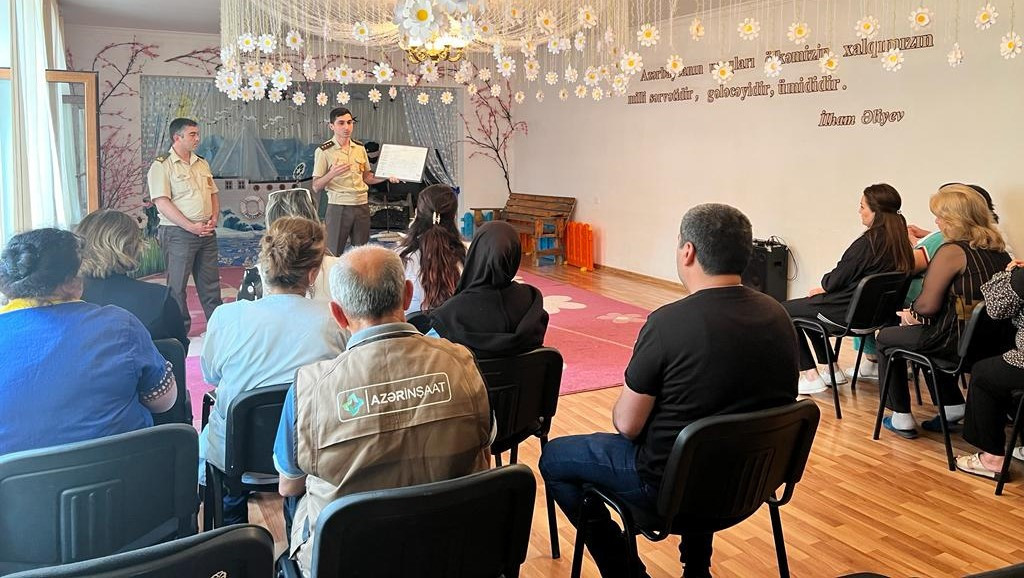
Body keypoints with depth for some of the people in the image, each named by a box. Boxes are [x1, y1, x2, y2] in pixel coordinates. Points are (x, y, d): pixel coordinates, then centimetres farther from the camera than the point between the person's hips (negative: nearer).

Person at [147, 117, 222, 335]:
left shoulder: (202, 164, 15)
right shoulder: (161, 166, -7)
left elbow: (213, 194, 20)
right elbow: (162, 203, -14)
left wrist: (214, 218, 1)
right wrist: (191, 226, -18)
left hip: (207, 233, 6)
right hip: (178, 233, -6)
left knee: (210, 281, 11)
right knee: (177, 284, 1)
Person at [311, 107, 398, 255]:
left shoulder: (360, 148, 11)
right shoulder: (323, 151, -6)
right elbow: (316, 187, -8)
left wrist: (387, 176, 2)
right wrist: (331, 174, -26)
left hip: (362, 205, 5)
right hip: (338, 206, -5)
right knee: (334, 253, -2)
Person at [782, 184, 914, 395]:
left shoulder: (867, 243, -24)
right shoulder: (900, 241, 2)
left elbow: (836, 279, -15)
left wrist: (823, 286, 7)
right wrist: (827, 286, 15)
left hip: (849, 313, -9)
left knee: (784, 310, 5)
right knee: (806, 306, 27)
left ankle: (811, 376, 5)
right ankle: (832, 369, 30)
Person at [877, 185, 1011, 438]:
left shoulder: (951, 252, -18)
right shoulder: (998, 250, 6)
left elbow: (928, 305, -20)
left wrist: (912, 311, 2)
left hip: (958, 342, -8)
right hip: (992, 340, 8)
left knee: (886, 337, 14)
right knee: (927, 334, 33)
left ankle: (901, 418, 17)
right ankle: (953, 406, 28)